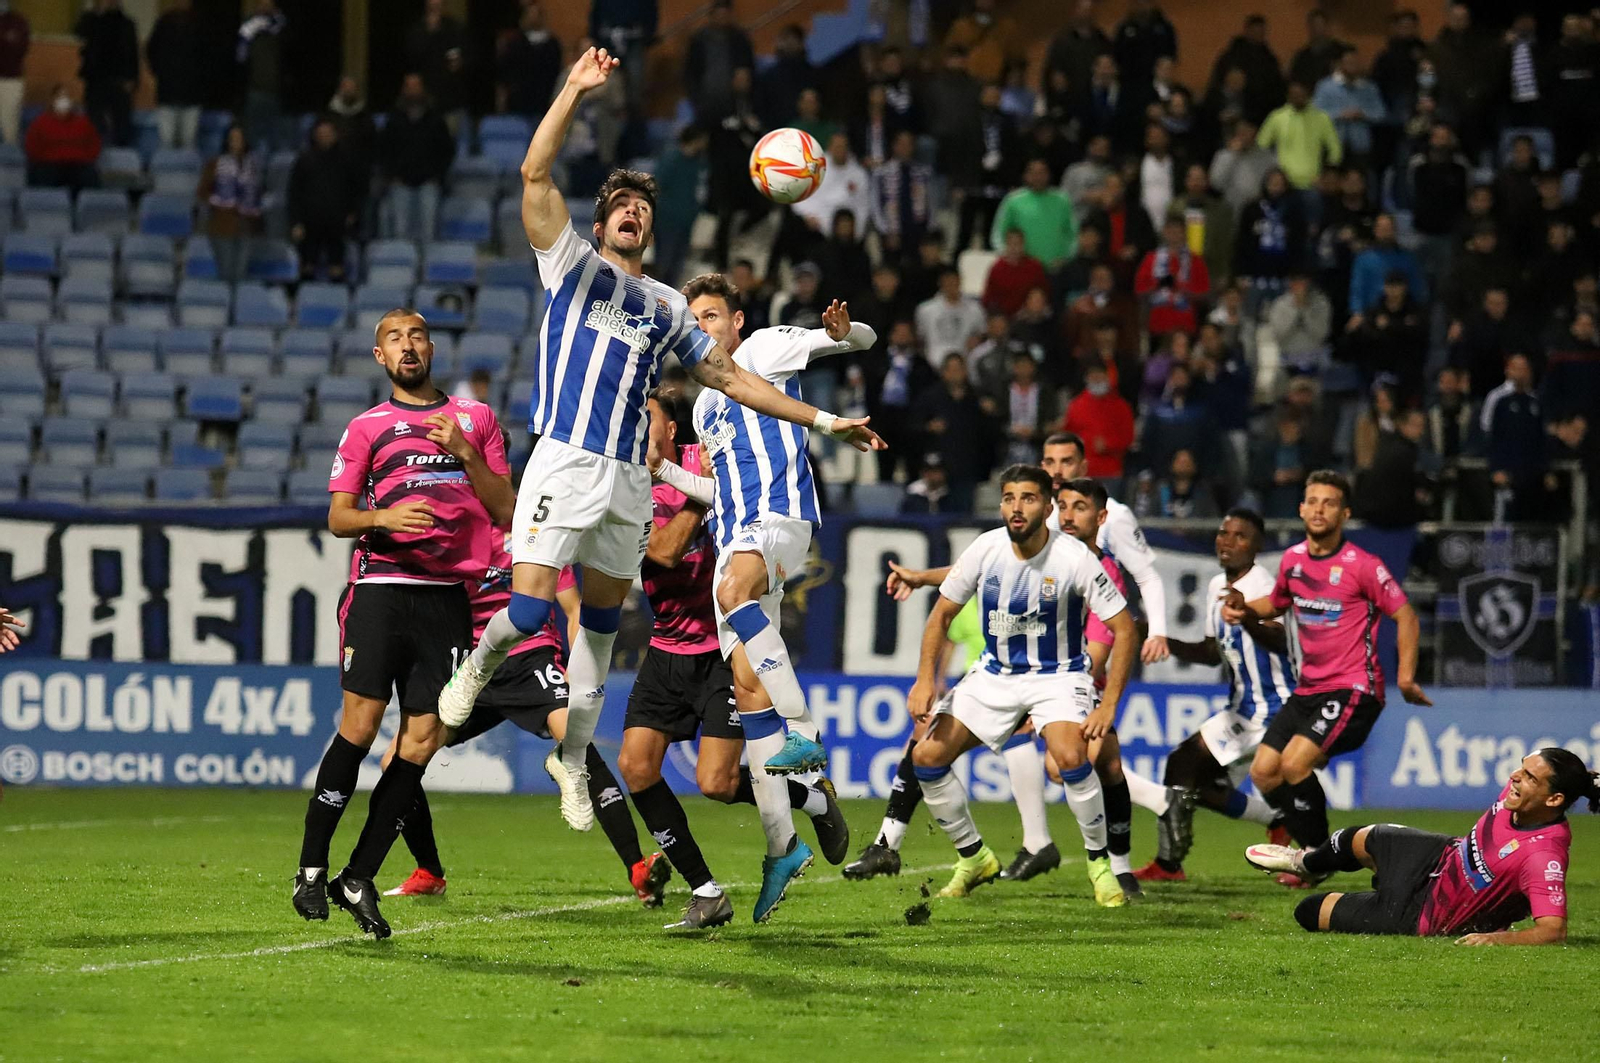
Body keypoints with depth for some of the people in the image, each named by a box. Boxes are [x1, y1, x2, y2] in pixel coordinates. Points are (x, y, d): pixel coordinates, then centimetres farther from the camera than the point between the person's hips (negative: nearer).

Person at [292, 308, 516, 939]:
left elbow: (506, 511, 11)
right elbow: (337, 517, 8)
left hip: (449, 594, 2)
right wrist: (382, 517, -12)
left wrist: (464, 453, -3)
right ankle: (311, 870, -3)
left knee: (422, 739, -5)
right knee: (360, 724, -12)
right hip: (382, 585, -2)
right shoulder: (367, 427, 13)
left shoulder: (476, 419, 17)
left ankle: (359, 878, 2)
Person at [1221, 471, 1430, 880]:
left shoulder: (1362, 566, -11)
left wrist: (1405, 676, -15)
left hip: (1353, 690, -7)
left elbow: (1405, 614, -6)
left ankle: (1320, 854, -4)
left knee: (1294, 763, -22)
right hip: (1308, 689, 7)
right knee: (1263, 771, 0)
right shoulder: (1292, 560, 8)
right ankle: (1314, 849, 15)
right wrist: (1245, 608, 5)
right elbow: (1276, 603, 27)